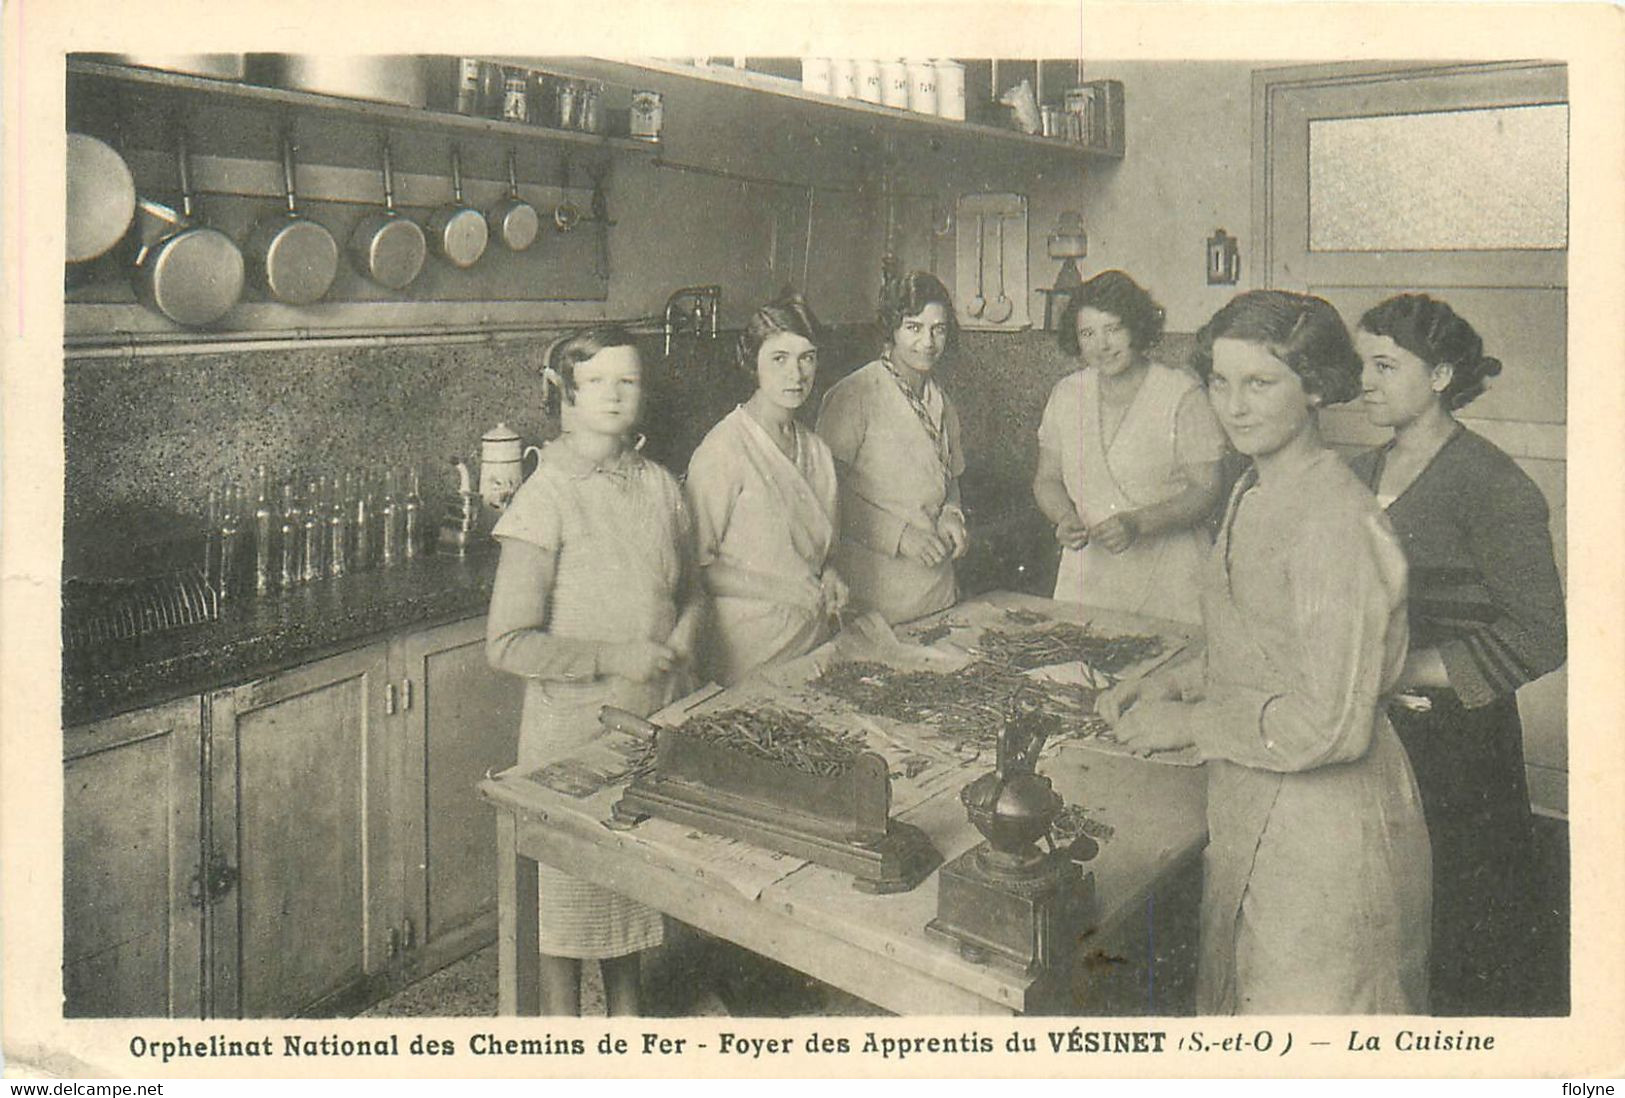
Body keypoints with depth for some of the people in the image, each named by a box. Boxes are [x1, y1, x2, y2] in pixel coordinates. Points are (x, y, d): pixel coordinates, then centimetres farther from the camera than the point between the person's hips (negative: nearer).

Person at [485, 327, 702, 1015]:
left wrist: (685, 627, -2)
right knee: (569, 878, 8)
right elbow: (507, 645, -17)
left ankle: (626, 999, 40)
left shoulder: (660, 487, 4)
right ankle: (562, 1015, 29)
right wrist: (613, 658, -19)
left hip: (657, 715, 6)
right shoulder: (546, 498, -15)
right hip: (575, 724, -5)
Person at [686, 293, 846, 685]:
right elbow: (695, 565, -14)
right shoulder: (722, 450, -15)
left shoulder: (816, 449, 6)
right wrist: (797, 591, -15)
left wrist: (827, 578, 1)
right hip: (751, 644, -6)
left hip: (814, 637, 6)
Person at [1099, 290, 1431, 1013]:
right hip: (1251, 814, 9)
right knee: (1238, 997, 23)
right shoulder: (1255, 492, 5)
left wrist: (1190, 723, -16)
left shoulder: (1335, 523, -24)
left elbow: (1331, 726, -26)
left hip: (1322, 831, -9)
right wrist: (1174, 682, 3)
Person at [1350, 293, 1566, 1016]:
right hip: (1370, 732, 6)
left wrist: (1408, 671, -16)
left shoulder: (1492, 485, -11)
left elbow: (1541, 636, -14)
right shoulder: (1364, 474, 11)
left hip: (1457, 739, -6)